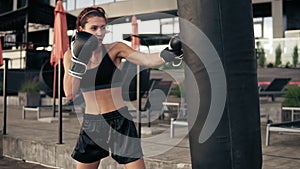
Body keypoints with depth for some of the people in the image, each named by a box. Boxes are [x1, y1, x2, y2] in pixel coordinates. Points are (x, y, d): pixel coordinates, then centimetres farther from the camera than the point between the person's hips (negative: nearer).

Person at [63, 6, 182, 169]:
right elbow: (70, 93, -10)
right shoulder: (71, 55, 1)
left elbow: (147, 59, -20)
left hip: (120, 121, -2)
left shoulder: (114, 49, -6)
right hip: (91, 124, 2)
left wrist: (169, 53, -39)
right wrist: (78, 59, -19)